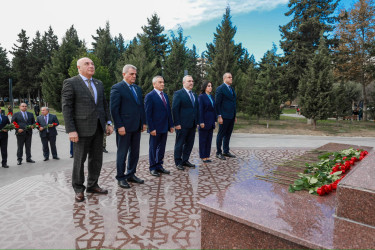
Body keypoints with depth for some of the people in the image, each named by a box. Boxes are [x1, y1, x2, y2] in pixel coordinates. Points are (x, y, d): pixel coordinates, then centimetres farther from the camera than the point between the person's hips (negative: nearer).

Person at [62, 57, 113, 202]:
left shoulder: (99, 84, 13)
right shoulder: (70, 83, -5)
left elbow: (104, 104, 16)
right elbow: (67, 108, -10)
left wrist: (108, 122, 7)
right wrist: (71, 130, -16)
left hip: (98, 128, 6)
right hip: (82, 129, -5)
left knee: (96, 158, 11)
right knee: (80, 159, 5)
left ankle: (92, 185, 27)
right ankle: (78, 189, 22)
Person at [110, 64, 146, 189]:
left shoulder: (138, 88, 15)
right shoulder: (117, 88, -7)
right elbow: (114, 109, -12)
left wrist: (144, 122, 11)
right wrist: (120, 126, -17)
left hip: (137, 127, 7)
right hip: (124, 127, -7)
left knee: (135, 152, 14)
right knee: (122, 153, 5)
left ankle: (131, 175, 28)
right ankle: (121, 178, 17)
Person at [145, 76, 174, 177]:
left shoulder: (165, 95, 14)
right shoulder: (150, 96, -8)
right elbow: (148, 114, -12)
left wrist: (171, 125, 10)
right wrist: (151, 128, -17)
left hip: (165, 127, 7)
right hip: (155, 128, -7)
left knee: (161, 148, 13)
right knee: (153, 148, 6)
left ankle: (159, 166, 24)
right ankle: (153, 168, 17)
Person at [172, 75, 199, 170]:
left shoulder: (194, 95, 16)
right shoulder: (178, 93, -6)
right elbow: (175, 109, -11)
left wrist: (197, 122, 11)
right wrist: (177, 123, -16)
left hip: (192, 124, 7)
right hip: (182, 125, -7)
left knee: (189, 144, 12)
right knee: (180, 144, 4)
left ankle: (185, 160, 25)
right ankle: (178, 162, 15)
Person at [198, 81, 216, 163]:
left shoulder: (211, 97, 13)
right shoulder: (201, 97, -9)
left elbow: (213, 109, 14)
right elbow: (200, 110, -14)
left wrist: (214, 120, 10)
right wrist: (201, 122, -18)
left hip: (211, 121, 7)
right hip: (204, 121, -7)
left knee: (209, 139, 11)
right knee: (203, 140, 3)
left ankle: (207, 156, 20)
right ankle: (203, 157, 12)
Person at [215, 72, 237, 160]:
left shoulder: (232, 89, 17)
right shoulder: (220, 89, -7)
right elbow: (217, 103, -11)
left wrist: (235, 116, 17)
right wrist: (219, 116, -17)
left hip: (231, 116, 8)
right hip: (224, 116, -7)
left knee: (228, 134, 12)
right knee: (221, 134, 0)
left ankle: (226, 151, 22)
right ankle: (218, 153, 9)